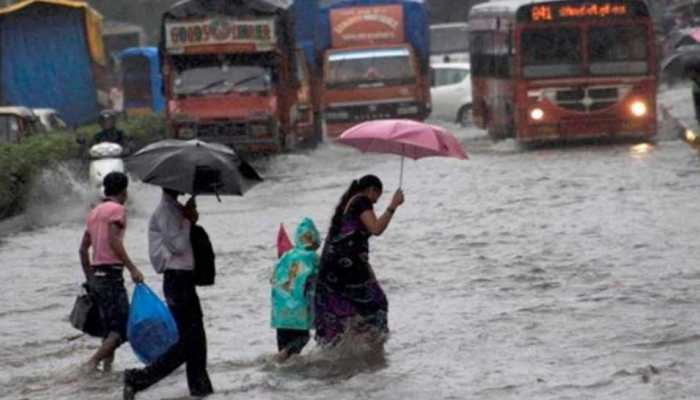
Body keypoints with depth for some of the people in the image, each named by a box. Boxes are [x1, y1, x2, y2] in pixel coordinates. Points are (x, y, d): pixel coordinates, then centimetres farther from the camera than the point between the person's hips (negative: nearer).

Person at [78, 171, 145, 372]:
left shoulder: (95, 212, 18)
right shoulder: (117, 209, -7)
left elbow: (83, 248, 19)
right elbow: (114, 242, -20)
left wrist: (89, 278, 24)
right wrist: (132, 268, -20)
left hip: (96, 275, 9)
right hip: (111, 274, -9)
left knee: (110, 328, 12)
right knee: (122, 328, -9)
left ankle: (107, 367, 8)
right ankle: (94, 361, -21)